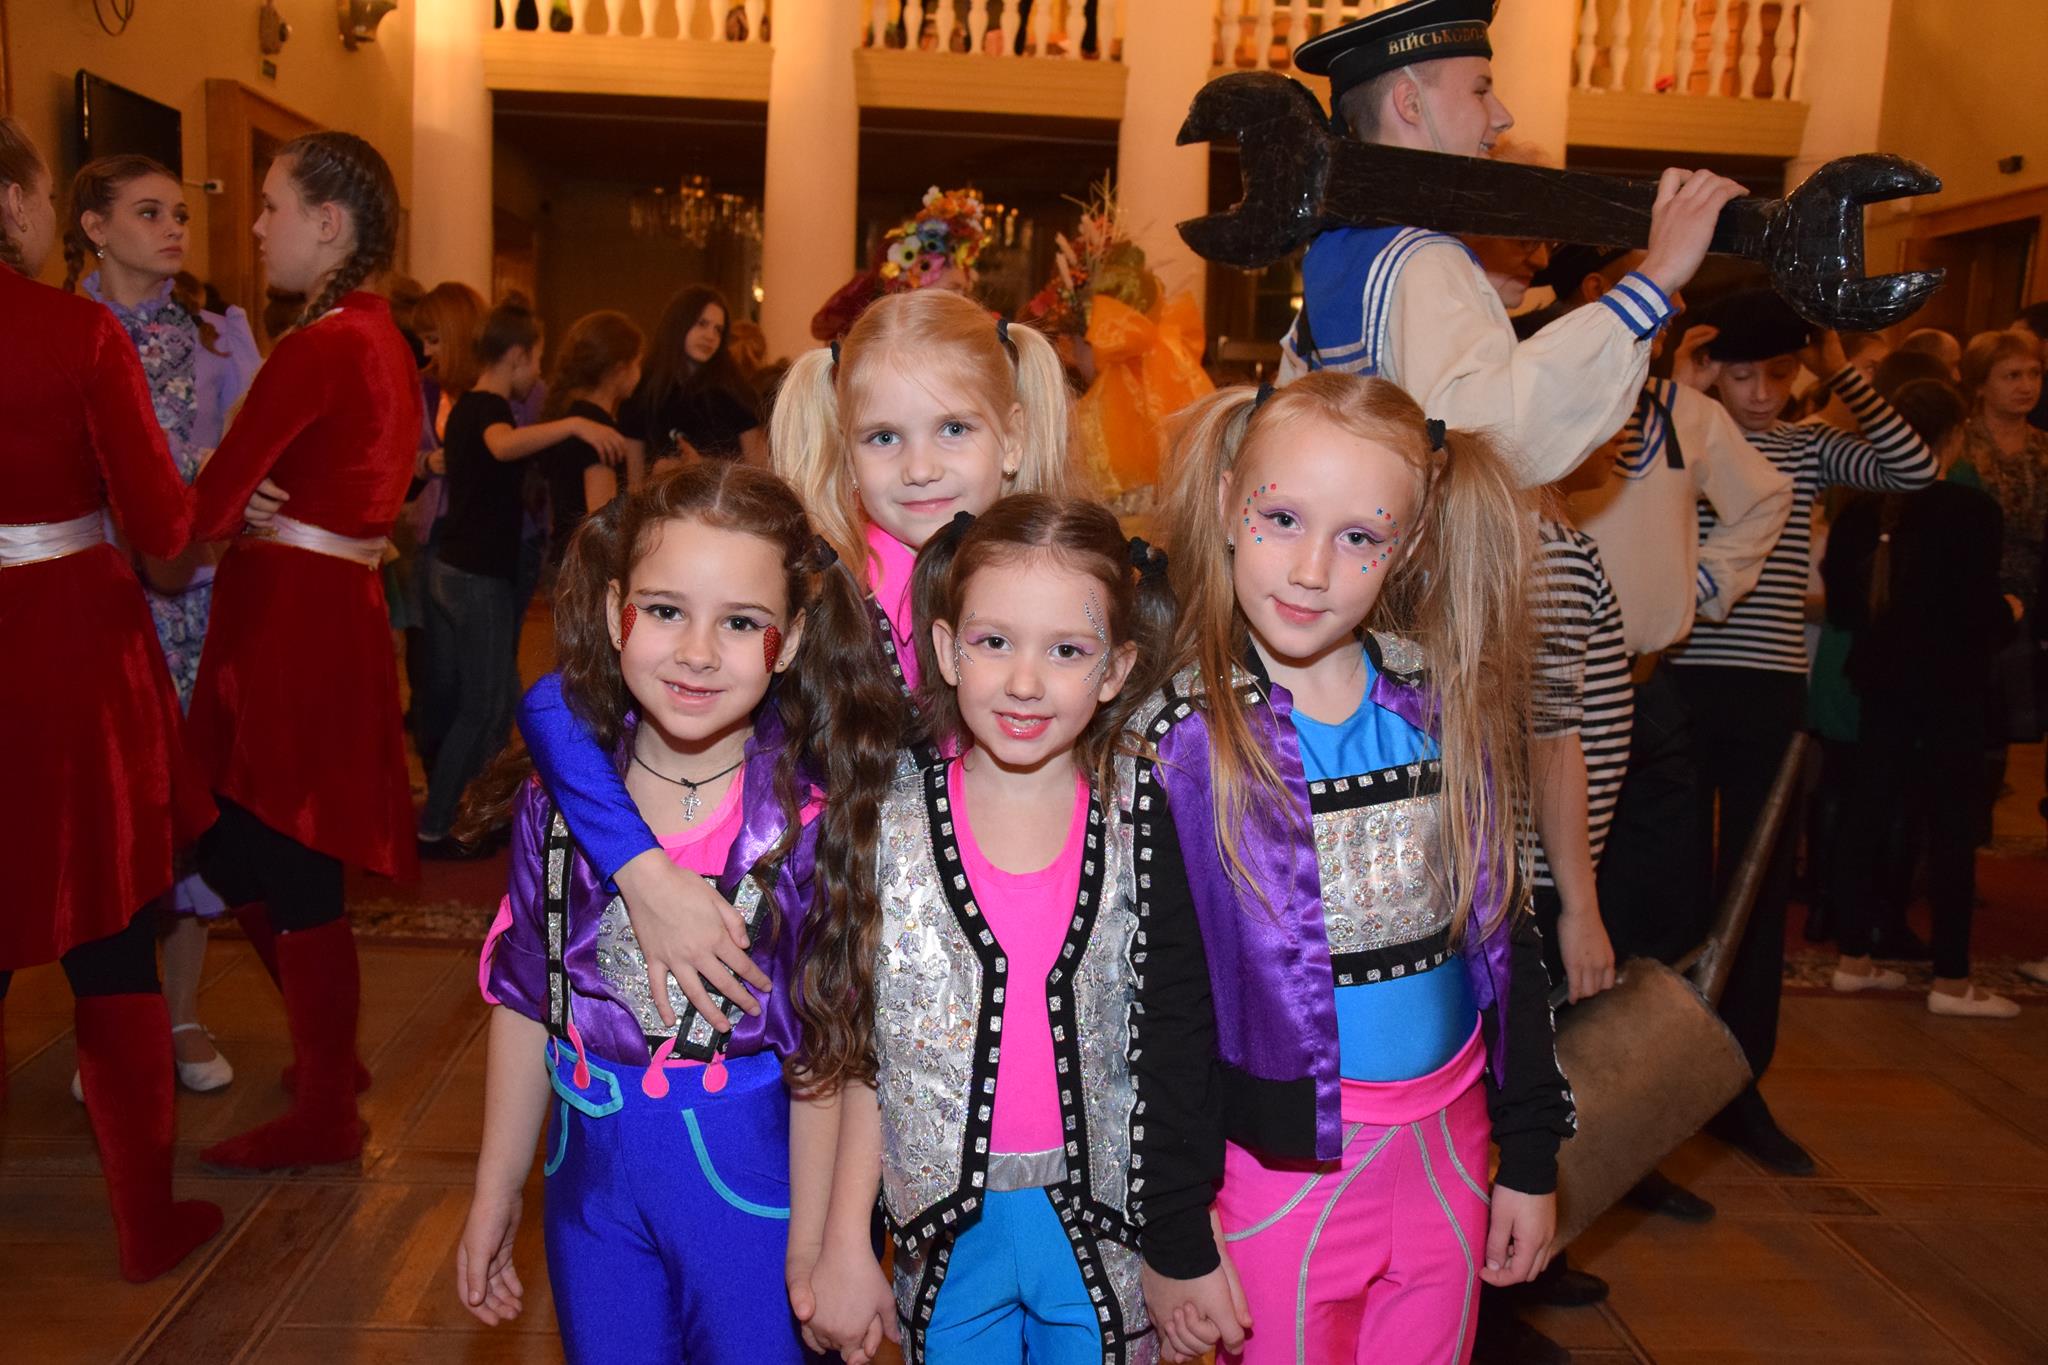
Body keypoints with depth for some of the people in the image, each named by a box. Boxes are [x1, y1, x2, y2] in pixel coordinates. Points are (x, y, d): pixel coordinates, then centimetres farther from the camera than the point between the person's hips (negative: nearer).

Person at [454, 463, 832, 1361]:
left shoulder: (811, 819, -17)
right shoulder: (557, 793, -7)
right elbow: (527, 998, 3)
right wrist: (495, 1193, 10)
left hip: (751, 1178, -3)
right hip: (591, 1175, 4)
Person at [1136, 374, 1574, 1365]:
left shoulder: (1449, 704, -3)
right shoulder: (1183, 740, -13)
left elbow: (1505, 935, 5)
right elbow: (1168, 1002, -11)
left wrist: (1531, 1158, 8)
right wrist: (1176, 1236, -7)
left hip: (1449, 1151, 4)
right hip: (1284, 1166, -3)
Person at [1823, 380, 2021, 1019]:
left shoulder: (1860, 511, 0)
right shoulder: (1972, 512, -15)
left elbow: (1841, 606, 3)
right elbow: (1979, 616, -17)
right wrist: (2008, 613, 4)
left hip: (1881, 681, 5)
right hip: (1948, 687, -5)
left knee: (1871, 809, 13)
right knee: (1952, 823, 3)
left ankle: (1854, 957, 21)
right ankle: (1951, 980, 9)